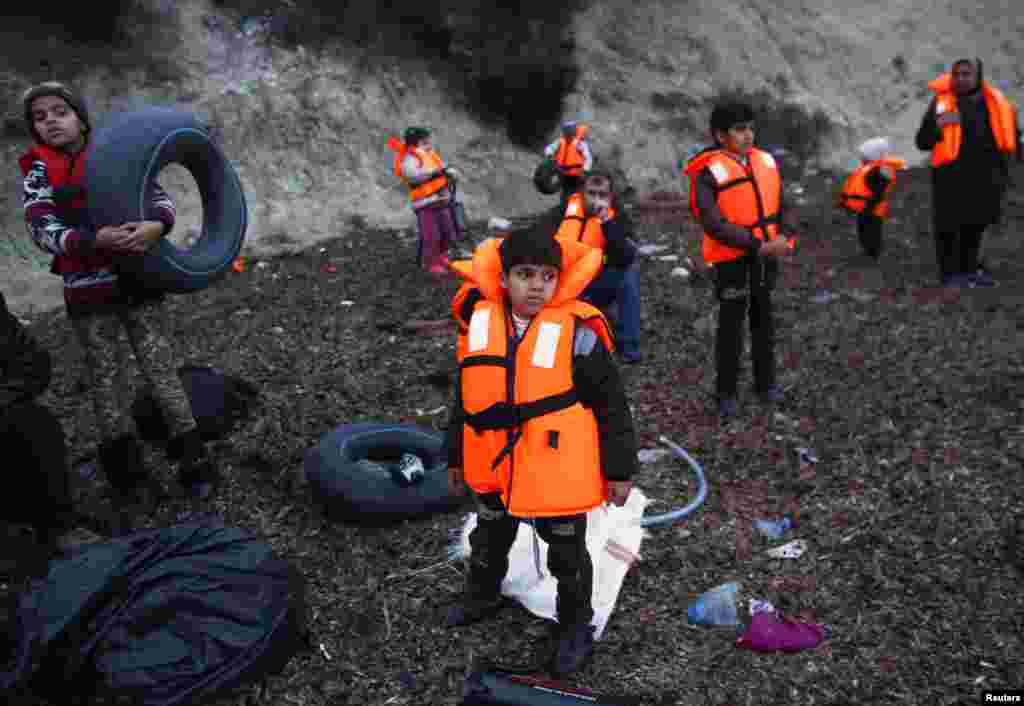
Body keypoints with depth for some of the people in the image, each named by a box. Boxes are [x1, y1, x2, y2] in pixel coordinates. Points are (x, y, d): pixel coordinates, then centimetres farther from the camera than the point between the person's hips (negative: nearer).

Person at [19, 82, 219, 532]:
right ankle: (132, 486, 15)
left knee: (162, 372, 0)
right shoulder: (37, 173, 3)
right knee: (104, 386, 5)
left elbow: (159, 198, -8)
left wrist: (155, 226, -32)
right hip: (87, 295, 1)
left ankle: (193, 462, 10)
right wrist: (97, 239, -29)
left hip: (138, 283, -1)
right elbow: (43, 230, -10)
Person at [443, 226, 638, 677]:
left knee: (567, 554, 17)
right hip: (494, 469, 5)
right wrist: (455, 457, 13)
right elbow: (465, 398, 6)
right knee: (489, 539, 28)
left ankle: (576, 626, 41)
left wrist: (619, 469, -6)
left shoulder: (577, 332, -19)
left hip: (557, 472, -4)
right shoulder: (479, 324, -6)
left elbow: (611, 406, -10)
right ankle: (482, 596, 56)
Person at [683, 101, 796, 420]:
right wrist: (758, 245, -23)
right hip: (732, 259, -5)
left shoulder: (766, 161, 2)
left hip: (767, 254, 6)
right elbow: (714, 225, -23)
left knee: (763, 319, 17)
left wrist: (784, 235, -13)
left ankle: (766, 382, 33)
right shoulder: (709, 174, -17)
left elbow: (783, 204, 6)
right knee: (731, 325, 3)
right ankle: (726, 393, 16)